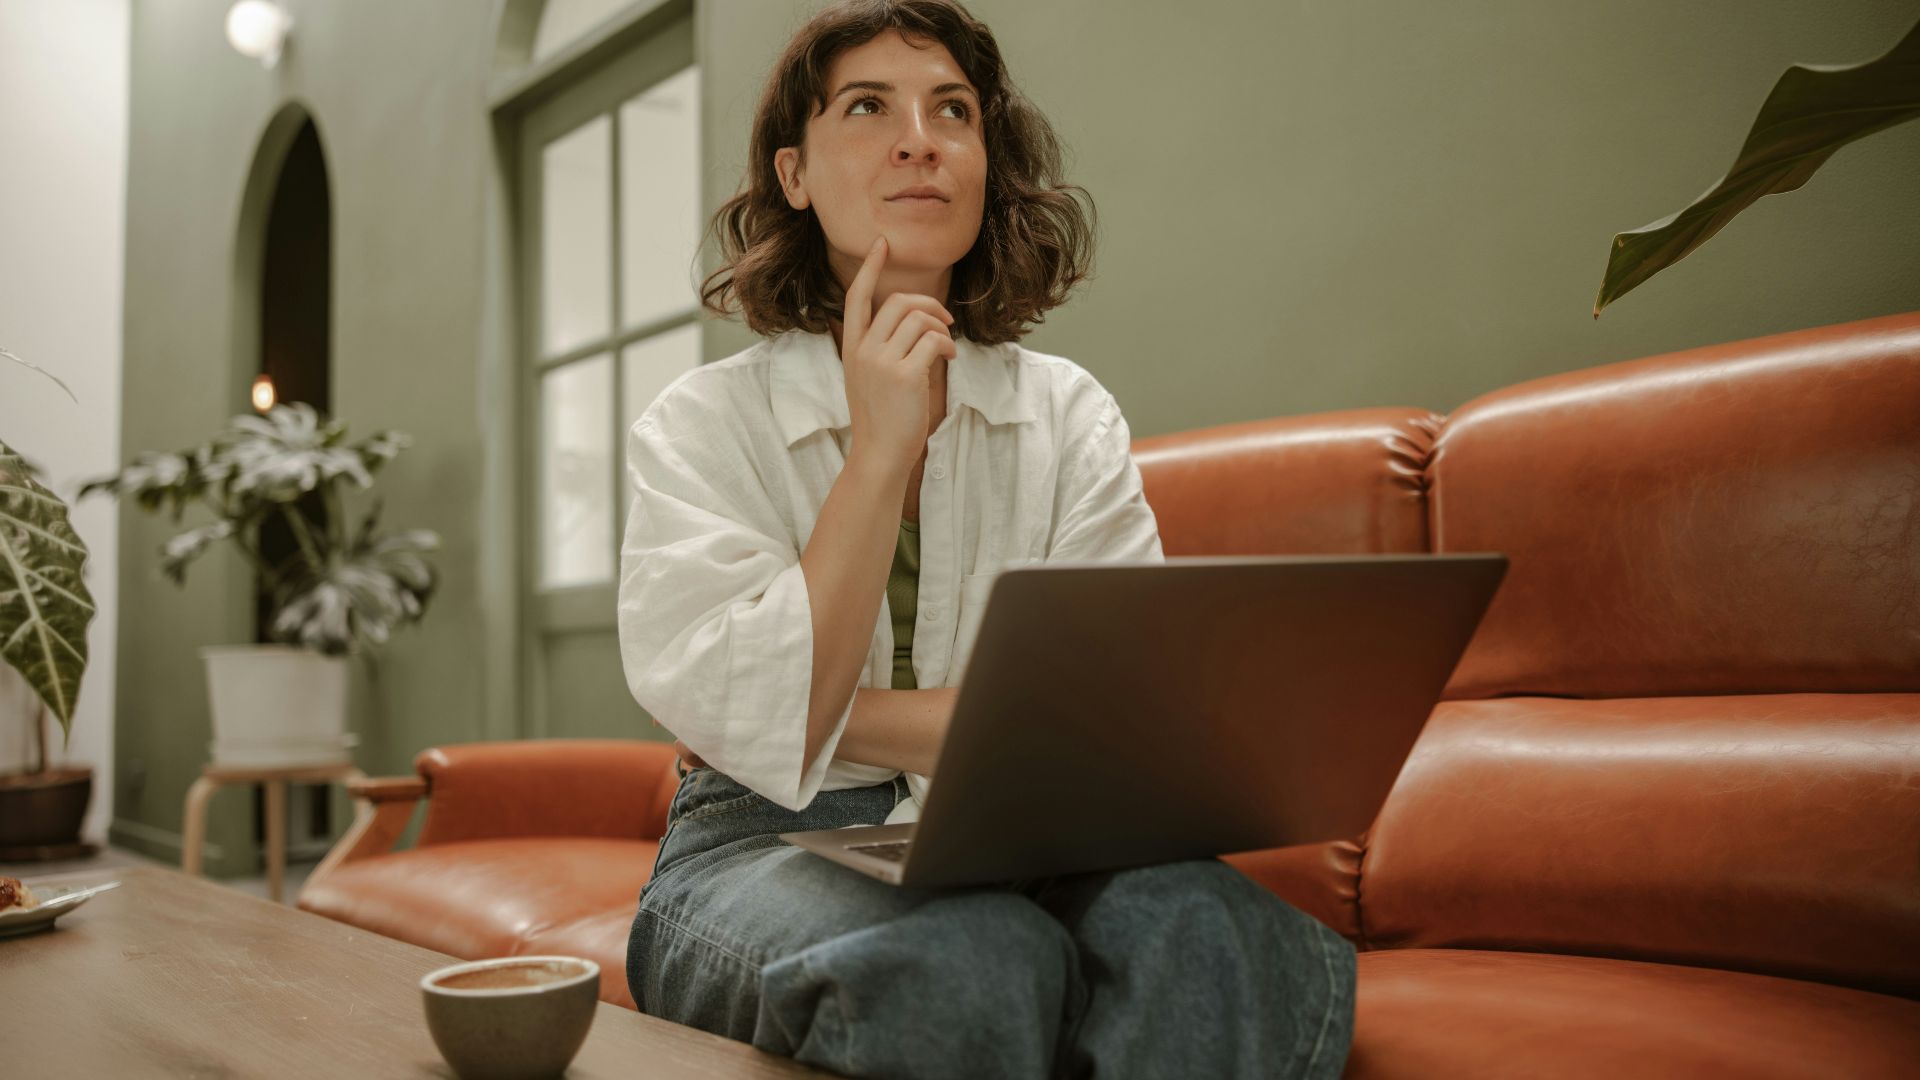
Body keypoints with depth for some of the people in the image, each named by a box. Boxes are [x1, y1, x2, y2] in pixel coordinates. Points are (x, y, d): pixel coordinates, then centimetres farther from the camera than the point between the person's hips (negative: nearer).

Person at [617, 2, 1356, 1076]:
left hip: (1006, 842, 2)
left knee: (1199, 923, -31)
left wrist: (835, 715, -10)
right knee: (978, 961, -35)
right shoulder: (701, 424, 0)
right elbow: (753, 727, -14)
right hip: (766, 854, -2)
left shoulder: (1070, 414, 6)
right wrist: (880, 453, -17)